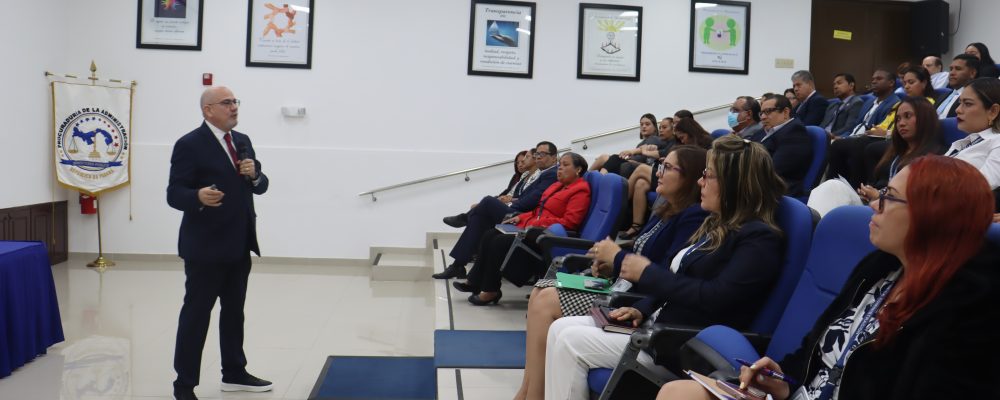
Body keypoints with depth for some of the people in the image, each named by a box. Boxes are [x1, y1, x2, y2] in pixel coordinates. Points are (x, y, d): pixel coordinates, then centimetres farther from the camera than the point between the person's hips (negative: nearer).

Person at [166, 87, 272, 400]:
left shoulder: (243, 141, 12)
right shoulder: (189, 145, -10)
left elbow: (260, 186, 13)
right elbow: (174, 194, -14)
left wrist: (254, 175, -10)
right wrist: (199, 196, -34)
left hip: (239, 245, 7)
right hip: (205, 246, -7)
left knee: (234, 310, 15)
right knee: (196, 314, -1)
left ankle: (234, 374, 27)